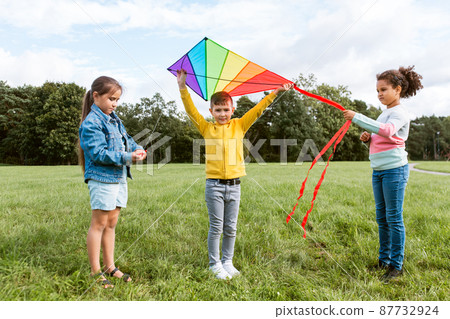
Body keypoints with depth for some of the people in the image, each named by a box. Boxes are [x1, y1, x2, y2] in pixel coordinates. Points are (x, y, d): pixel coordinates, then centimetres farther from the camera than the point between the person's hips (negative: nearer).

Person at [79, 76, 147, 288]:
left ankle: (110, 266, 25)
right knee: (99, 223, 1)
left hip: (119, 177, 9)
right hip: (102, 178, -8)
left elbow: (126, 139, 18)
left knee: (111, 223, 14)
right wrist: (127, 157, -24)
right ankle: (95, 271, 13)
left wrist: (137, 149, -3)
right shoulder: (91, 123, -13)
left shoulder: (114, 119, 15)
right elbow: (99, 153, -20)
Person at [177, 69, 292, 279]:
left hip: (234, 185, 2)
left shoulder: (239, 126, 9)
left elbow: (257, 110, 8)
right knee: (216, 227, 5)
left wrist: (276, 92, 7)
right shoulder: (207, 128, 5)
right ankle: (215, 264, 19)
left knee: (230, 228, 11)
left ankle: (227, 262, 27)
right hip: (214, 185, -2)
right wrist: (183, 87, -9)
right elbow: (191, 111, -2)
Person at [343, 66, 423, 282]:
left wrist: (357, 117, -31)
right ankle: (384, 260, 25)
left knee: (394, 218, -2)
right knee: (382, 217, 13)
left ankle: (396, 265, 9)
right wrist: (367, 138, 1)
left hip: (394, 169, -9)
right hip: (378, 170, 9)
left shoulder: (399, 113, -9)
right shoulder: (384, 113, 17)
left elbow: (387, 131, -31)